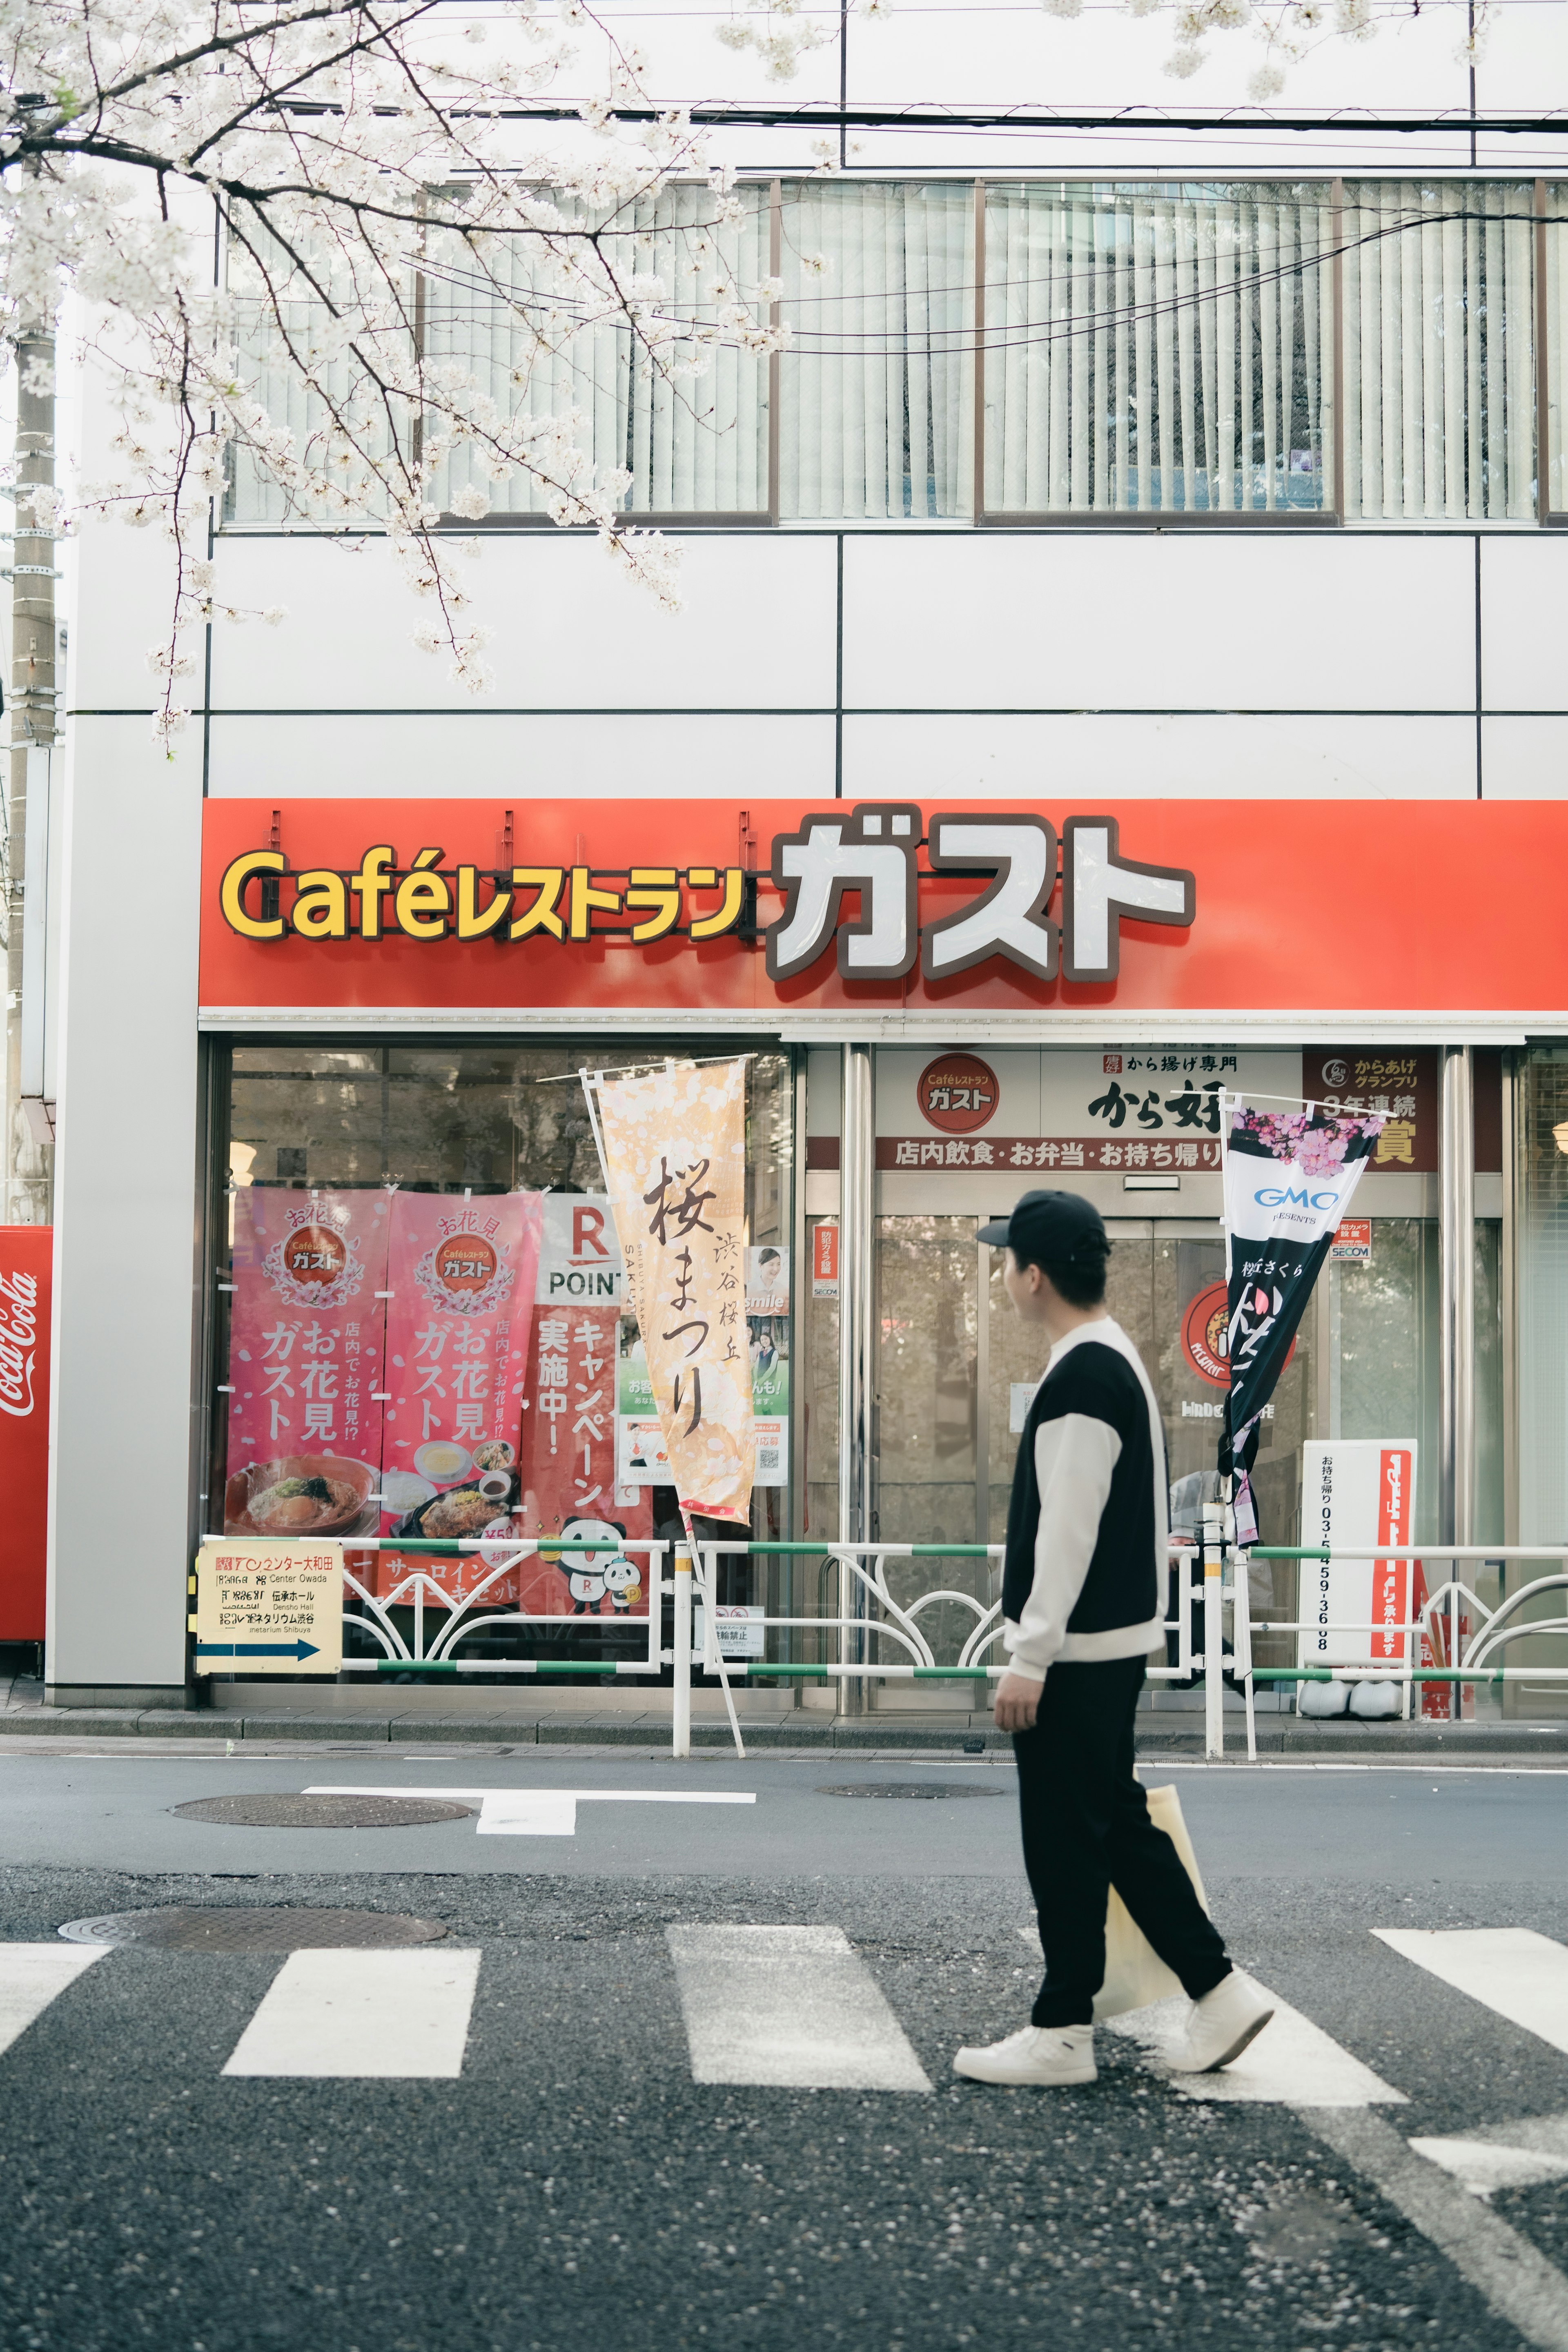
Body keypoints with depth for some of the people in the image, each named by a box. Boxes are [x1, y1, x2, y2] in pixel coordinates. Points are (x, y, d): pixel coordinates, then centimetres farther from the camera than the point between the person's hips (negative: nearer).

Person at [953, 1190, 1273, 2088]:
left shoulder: (1082, 1379, -19)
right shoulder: (1118, 1359, 13)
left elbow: (1069, 1530, -23)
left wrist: (1030, 1659, -20)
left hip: (1077, 1654, -10)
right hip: (1116, 1641, 10)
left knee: (1066, 1837, -1)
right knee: (1114, 1825, 15)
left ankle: (1061, 2034, 8)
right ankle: (1219, 1992, 17)